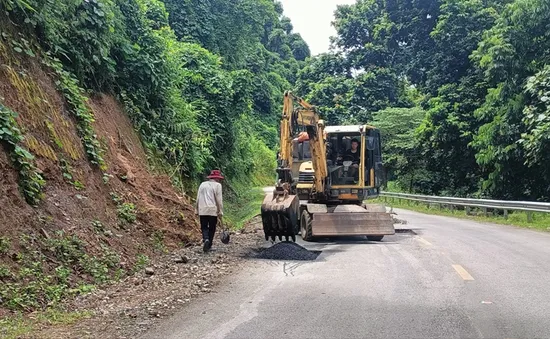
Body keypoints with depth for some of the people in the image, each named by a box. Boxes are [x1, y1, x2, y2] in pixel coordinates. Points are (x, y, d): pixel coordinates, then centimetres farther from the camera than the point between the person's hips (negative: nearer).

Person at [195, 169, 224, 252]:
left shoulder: (203, 184, 10)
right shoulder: (217, 185, -2)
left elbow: (198, 198, 11)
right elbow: (219, 200, -6)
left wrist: (197, 210, 16)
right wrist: (220, 211, -2)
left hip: (202, 210, 3)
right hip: (213, 210, -3)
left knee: (204, 227, 8)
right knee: (212, 228, 9)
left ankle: (206, 239, -18)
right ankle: (209, 245, 11)